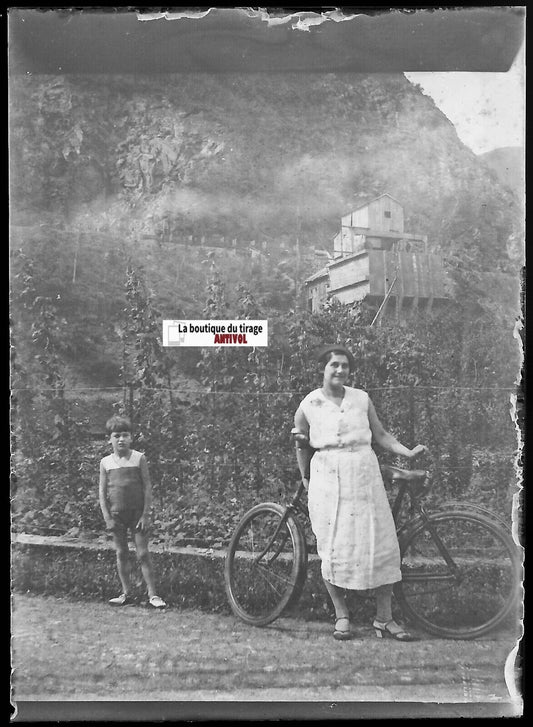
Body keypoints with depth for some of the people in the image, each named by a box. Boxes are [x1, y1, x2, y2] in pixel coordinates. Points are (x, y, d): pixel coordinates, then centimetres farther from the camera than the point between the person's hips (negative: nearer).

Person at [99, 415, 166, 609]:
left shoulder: (139, 458, -3)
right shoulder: (106, 462, 3)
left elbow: (147, 487, -3)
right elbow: (102, 492, 4)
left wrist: (146, 514, -8)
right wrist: (107, 517, -2)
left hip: (137, 513, -2)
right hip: (117, 514, 3)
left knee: (143, 554, -2)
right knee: (121, 554, 9)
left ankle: (152, 594, 2)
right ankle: (126, 593, 21)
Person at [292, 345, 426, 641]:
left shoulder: (361, 399, 9)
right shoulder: (308, 406, 4)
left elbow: (380, 434, 14)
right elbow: (303, 448, 14)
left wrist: (408, 452, 3)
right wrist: (306, 480, 9)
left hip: (365, 477, 2)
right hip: (327, 480, -2)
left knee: (381, 544, -2)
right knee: (333, 548, -4)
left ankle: (385, 619, 9)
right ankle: (342, 617, 12)